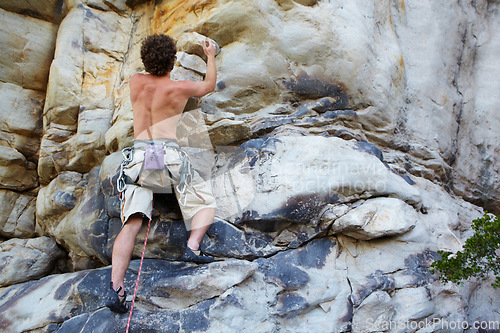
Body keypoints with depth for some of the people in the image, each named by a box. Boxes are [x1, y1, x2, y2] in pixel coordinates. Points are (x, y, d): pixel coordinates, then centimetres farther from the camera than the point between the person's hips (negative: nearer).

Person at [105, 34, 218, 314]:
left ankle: (116, 287, -17)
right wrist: (211, 55, 42)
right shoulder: (180, 88, 6)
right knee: (207, 203, 15)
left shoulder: (135, 81, 13)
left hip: (139, 153, 3)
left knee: (131, 224, -4)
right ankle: (193, 245, -11)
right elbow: (210, 85, 27)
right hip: (169, 152, -3)